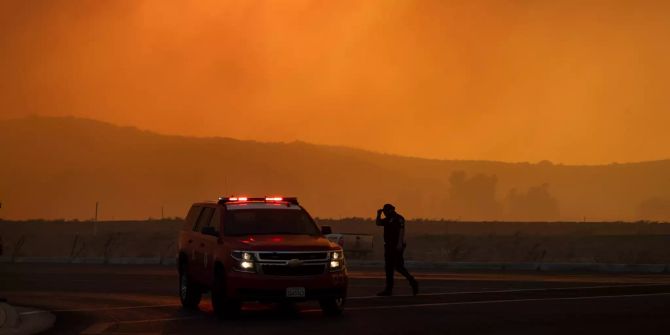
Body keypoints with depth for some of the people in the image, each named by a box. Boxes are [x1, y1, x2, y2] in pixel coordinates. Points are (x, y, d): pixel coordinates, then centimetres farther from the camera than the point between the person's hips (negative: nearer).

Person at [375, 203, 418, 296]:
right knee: (389, 268, 8)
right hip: (389, 246, 10)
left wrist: (400, 244, -27)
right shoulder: (388, 219, 17)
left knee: (398, 266, -11)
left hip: (397, 247, -10)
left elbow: (401, 231, -18)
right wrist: (379, 214, 10)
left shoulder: (399, 219, -10)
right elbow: (378, 223, 28)